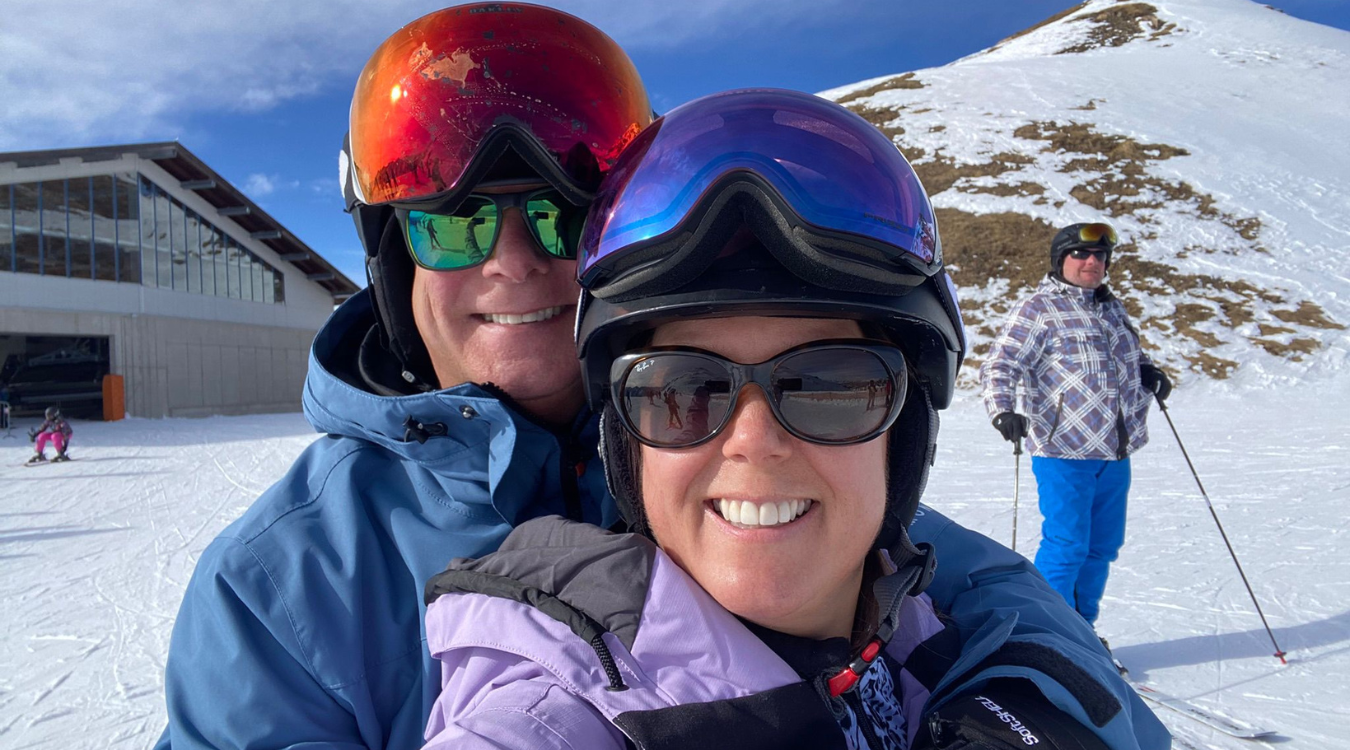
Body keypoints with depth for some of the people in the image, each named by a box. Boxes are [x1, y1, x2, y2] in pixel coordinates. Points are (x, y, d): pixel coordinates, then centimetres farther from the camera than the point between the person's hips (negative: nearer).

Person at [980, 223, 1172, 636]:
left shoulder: (1112, 308, 17)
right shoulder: (1038, 309, -7)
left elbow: (1131, 355, 34)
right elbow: (1000, 366, -13)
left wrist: (1149, 371, 12)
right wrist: (1002, 409, -30)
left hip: (1115, 453, 8)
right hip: (1064, 451, -7)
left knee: (1102, 546, 14)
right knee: (1067, 547, -5)